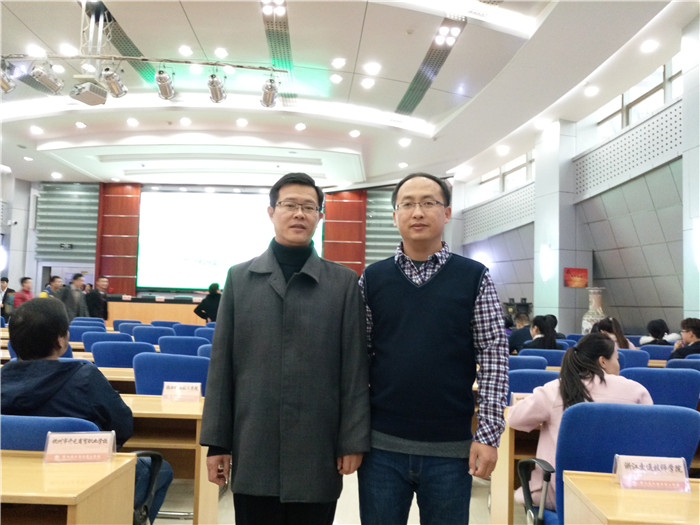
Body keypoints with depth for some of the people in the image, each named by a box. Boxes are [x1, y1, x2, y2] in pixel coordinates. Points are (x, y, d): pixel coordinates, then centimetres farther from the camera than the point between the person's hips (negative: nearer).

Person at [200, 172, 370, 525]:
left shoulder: (344, 282, 2)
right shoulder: (239, 278, 5)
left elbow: (355, 369, 0)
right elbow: (221, 366, 4)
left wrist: (354, 441, -3)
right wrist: (216, 441, 2)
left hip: (317, 450, -1)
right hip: (253, 448, 1)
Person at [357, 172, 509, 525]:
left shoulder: (474, 278, 0)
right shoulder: (371, 279, 4)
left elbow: (494, 358, -2)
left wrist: (488, 435, -7)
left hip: (452, 447, -1)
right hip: (382, 445, 1)